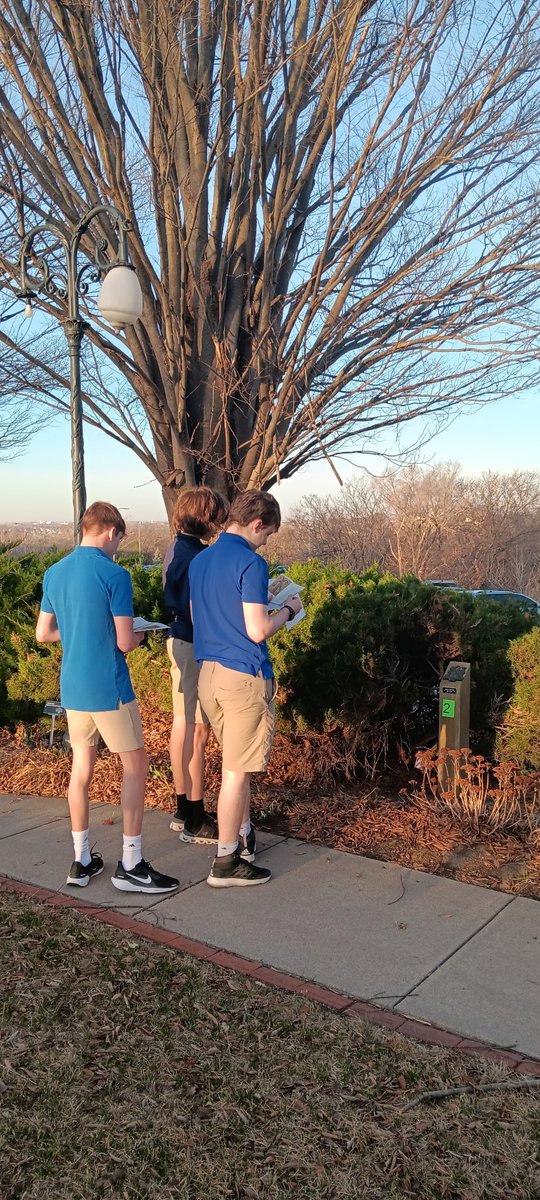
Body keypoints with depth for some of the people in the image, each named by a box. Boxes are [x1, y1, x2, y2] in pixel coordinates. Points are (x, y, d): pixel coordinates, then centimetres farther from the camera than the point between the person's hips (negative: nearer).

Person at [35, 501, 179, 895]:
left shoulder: (54, 574, 5)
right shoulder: (115, 575, -15)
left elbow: (43, 633, 12)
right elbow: (125, 643, -15)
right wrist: (140, 635, 6)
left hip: (72, 688, 7)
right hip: (109, 689, -6)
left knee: (82, 768, 14)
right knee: (135, 765, 5)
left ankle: (82, 861, 22)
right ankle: (131, 865, 8)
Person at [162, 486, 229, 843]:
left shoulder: (177, 549, 11)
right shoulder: (194, 556, -19)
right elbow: (197, 613, -22)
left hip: (179, 642, 10)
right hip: (195, 648, -10)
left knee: (183, 725, 14)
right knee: (196, 730, -3)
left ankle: (184, 810, 25)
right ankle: (195, 820, 6)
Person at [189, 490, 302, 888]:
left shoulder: (199, 560, 11)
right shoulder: (251, 563, -15)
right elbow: (258, 631, -19)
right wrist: (288, 611, -1)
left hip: (208, 672, 8)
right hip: (245, 675, -8)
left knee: (236, 763, 22)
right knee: (237, 770, 1)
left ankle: (243, 836, 35)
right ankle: (226, 862, 10)